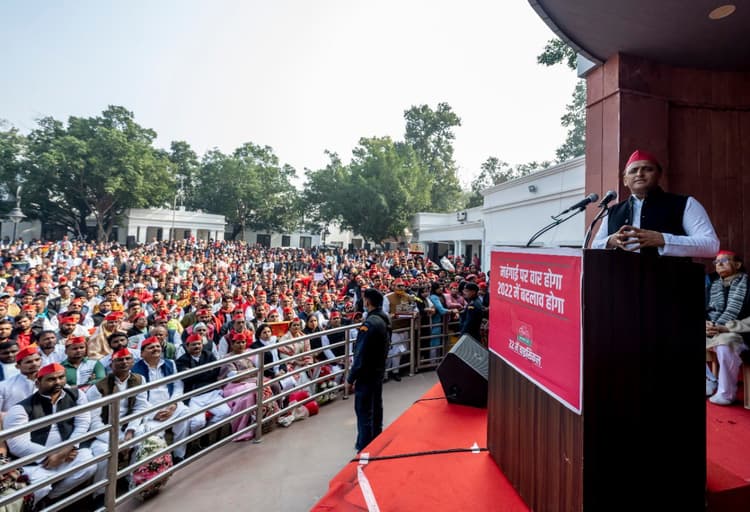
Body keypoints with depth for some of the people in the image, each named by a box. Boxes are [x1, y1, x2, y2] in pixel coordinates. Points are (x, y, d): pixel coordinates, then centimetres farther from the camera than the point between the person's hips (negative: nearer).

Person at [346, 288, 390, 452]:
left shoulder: (370, 323, -25)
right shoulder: (385, 319, 3)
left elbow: (361, 355, -24)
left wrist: (350, 379, -15)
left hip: (367, 374, -9)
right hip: (379, 371, 9)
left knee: (364, 412, 4)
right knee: (376, 409, 21)